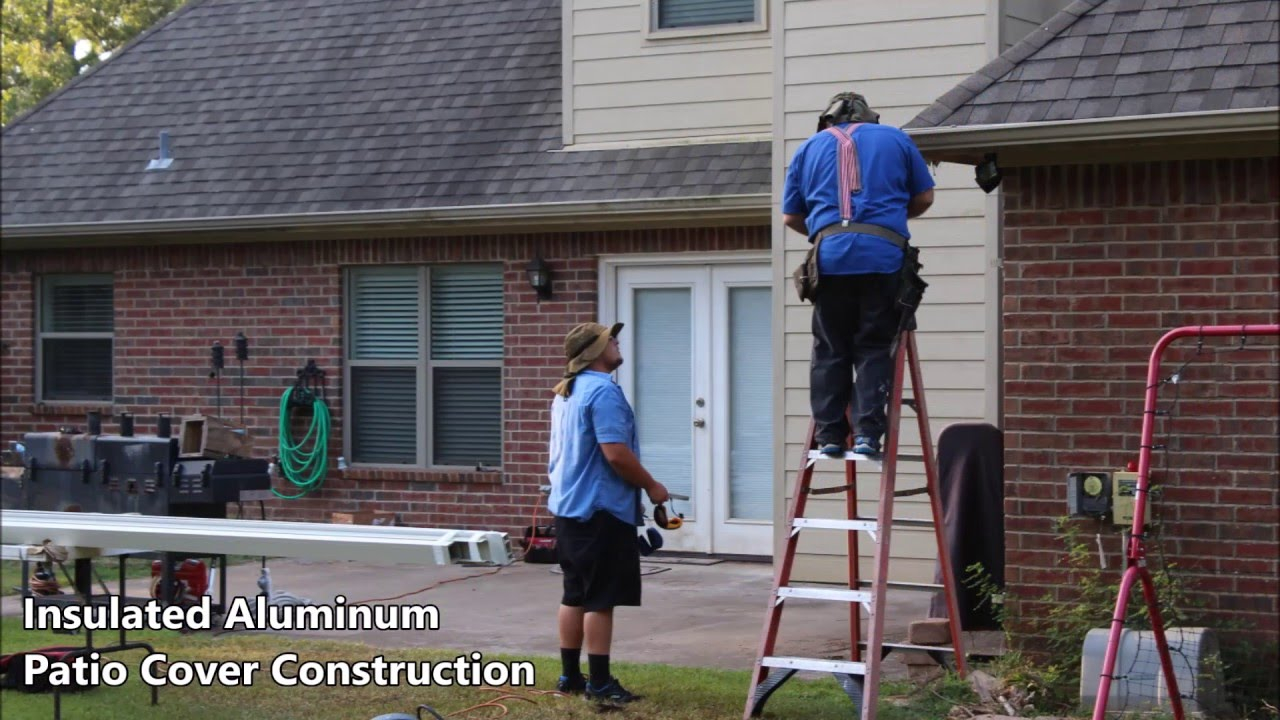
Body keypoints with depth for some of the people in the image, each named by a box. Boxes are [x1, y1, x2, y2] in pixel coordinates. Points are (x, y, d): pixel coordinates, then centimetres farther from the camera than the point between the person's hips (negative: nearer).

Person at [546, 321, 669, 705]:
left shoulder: (565, 393, 15)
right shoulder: (603, 390, -17)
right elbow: (616, 453, -24)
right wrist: (651, 486, -11)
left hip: (569, 505, 10)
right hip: (600, 508, -10)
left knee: (575, 595, 13)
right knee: (601, 600, -6)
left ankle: (571, 676, 18)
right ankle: (600, 683, -3)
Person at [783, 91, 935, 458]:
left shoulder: (809, 147, 21)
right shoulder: (894, 138, 18)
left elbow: (790, 217, 20)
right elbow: (924, 198, 20)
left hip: (830, 255, 1)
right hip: (884, 254, -1)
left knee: (830, 351, 7)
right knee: (874, 349, 3)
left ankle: (829, 435, 5)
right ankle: (867, 432, -6)